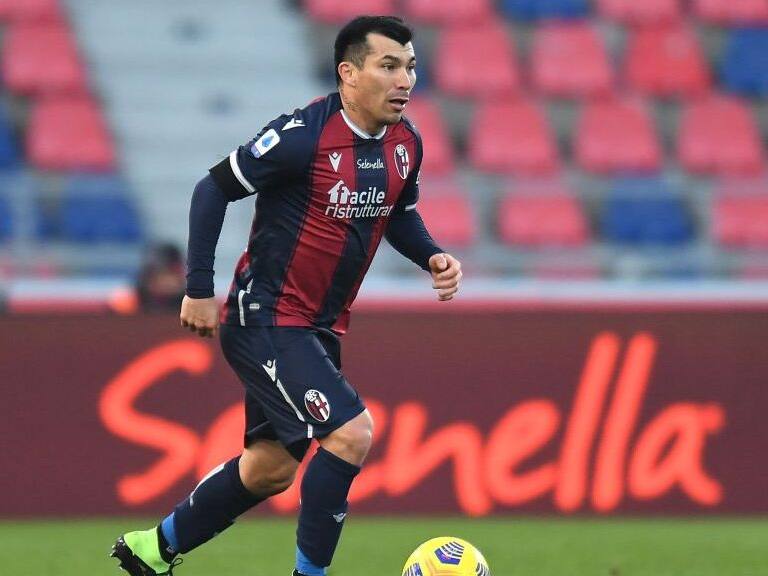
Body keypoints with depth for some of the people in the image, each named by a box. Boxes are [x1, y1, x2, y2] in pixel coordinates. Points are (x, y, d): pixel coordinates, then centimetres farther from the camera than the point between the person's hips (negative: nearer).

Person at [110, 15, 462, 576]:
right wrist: (200, 290, -14)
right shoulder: (304, 135, -21)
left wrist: (433, 257, -1)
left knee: (270, 467, 17)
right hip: (266, 318, -9)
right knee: (351, 433, -22)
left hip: (321, 329, 9)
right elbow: (214, 188, -14)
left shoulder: (405, 142, 1)